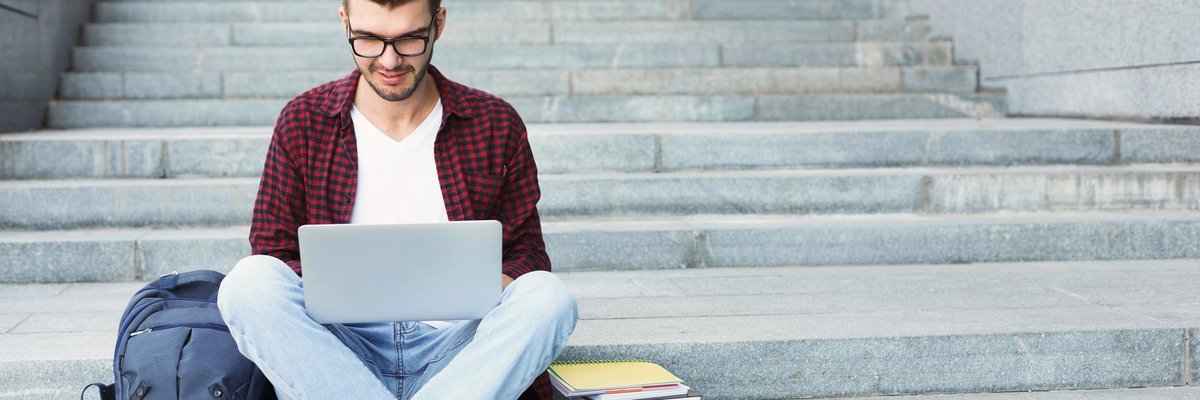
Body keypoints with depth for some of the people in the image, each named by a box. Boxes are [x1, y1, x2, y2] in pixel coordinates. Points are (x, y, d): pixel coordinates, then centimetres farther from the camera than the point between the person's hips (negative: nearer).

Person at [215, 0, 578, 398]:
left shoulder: (496, 124, 7)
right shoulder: (303, 122, 6)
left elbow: (526, 251, 11)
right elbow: (271, 250, 8)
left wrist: (495, 288, -14)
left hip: (455, 344, 0)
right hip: (338, 349, 0)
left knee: (548, 296, -29)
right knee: (250, 280, -28)